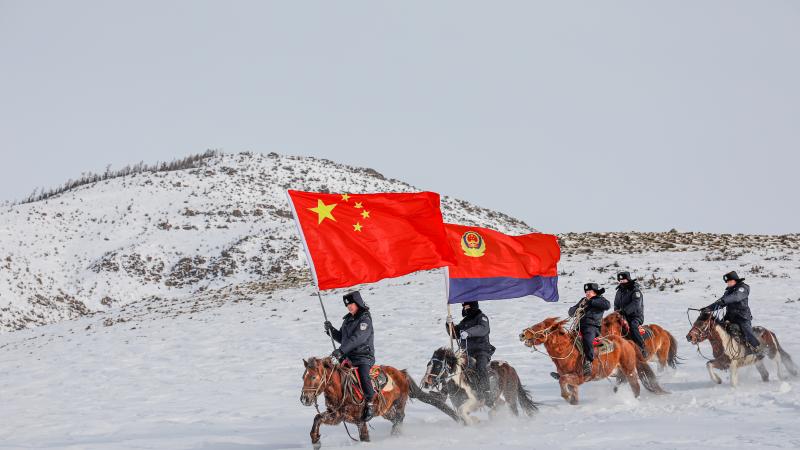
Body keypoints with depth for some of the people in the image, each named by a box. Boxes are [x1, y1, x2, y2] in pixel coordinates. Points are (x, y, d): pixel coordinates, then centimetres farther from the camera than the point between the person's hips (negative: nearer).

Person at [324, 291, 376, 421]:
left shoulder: (365, 320, -10)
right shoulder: (348, 320, 17)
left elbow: (357, 338, -23)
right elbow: (341, 338, 25)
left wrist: (341, 350, -32)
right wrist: (331, 330, 7)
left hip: (363, 357, -8)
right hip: (348, 357, 8)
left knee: (363, 375, -32)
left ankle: (369, 405, -22)